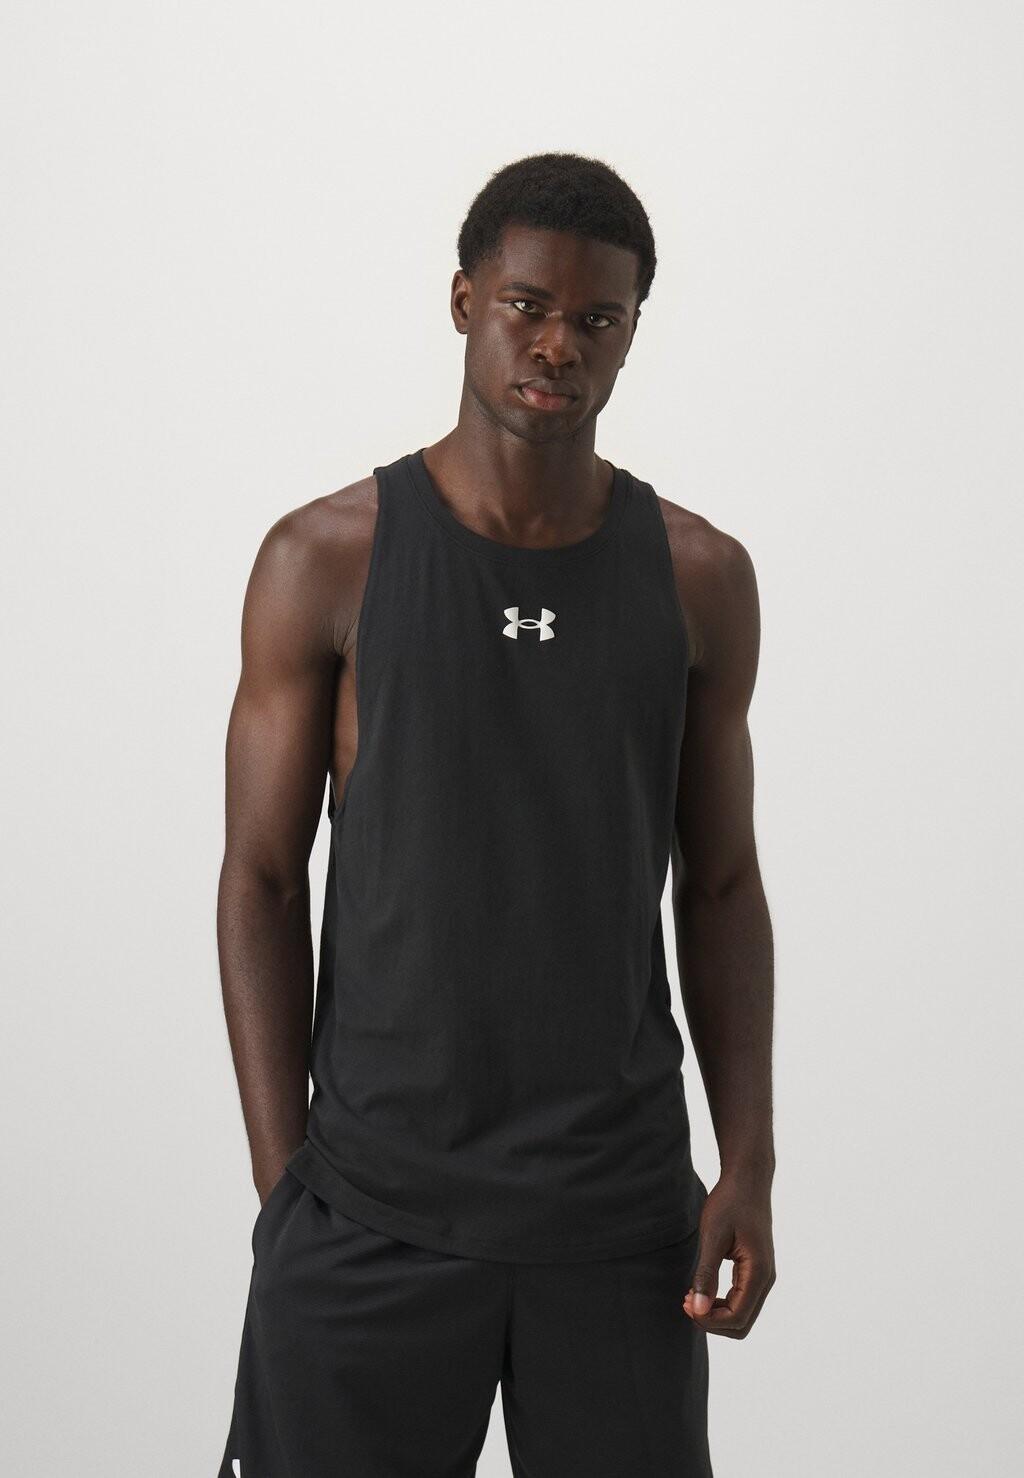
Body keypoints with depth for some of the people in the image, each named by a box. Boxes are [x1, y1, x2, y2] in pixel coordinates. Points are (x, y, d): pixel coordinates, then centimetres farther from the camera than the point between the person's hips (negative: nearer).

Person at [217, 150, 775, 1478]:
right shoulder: (326, 560, -5)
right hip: (372, 1207, -2)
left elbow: (721, 885, 8)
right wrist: (284, 1182, -5)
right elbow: (262, 881, -1)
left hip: (623, 1205, 2)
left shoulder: (701, 579, 2)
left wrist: (751, 1165, 1)